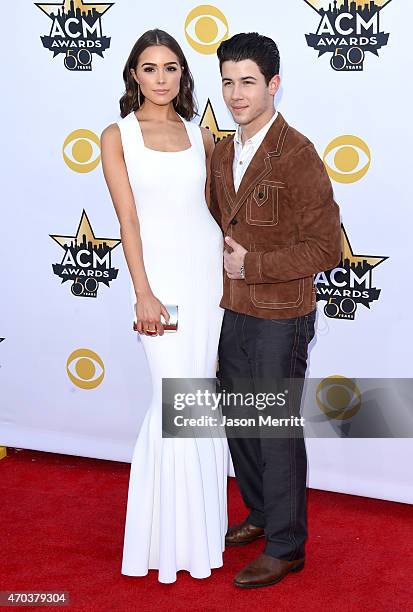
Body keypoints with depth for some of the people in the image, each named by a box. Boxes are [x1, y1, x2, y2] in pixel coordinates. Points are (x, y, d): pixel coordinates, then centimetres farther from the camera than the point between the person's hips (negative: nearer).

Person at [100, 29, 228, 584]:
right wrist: (143, 294, -11)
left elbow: (213, 207, 15)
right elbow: (128, 218, -5)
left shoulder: (202, 137, 11)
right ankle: (174, 529, 10)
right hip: (162, 272, -3)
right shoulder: (118, 136, 1)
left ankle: (203, 512, 22)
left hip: (211, 268, 4)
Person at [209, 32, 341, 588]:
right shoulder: (223, 152, 7)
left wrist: (252, 265, -18)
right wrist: (219, 262, 4)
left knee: (276, 432, 2)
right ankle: (261, 513, 39)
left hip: (280, 317, -7)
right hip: (233, 311, 8)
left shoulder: (297, 154, -16)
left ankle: (285, 547, 18)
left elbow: (326, 247, -18)